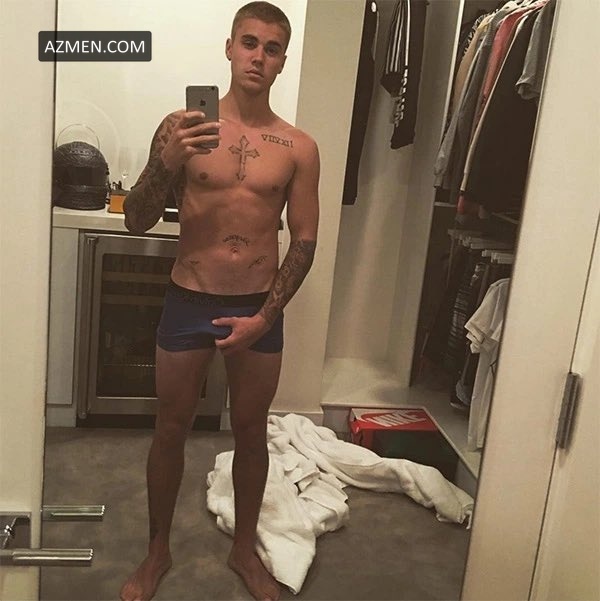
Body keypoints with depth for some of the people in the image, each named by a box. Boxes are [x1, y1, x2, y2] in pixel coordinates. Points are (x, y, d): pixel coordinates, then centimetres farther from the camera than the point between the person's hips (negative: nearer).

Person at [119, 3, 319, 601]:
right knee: (170, 430, 11)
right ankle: (158, 551, 34)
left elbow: (304, 240, 0)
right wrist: (166, 162, -24)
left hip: (259, 309, 1)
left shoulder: (298, 147, -1)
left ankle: (244, 548, 36)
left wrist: (266, 316, -9)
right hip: (188, 303, 0)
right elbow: (137, 221, -5)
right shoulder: (181, 126, -4)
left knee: (251, 431, 13)